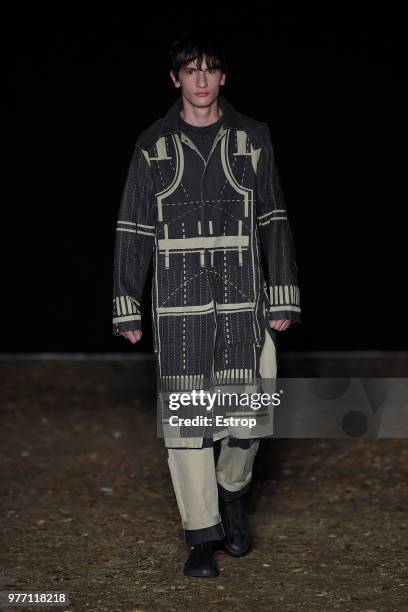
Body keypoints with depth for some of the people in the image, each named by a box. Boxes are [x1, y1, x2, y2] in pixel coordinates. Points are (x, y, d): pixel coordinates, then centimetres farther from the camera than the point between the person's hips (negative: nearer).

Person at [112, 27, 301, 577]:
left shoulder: (252, 139, 6)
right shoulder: (153, 145, 5)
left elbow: (274, 223, 7)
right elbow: (133, 231, 6)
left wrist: (283, 300, 3)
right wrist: (127, 310, 3)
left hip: (244, 304, 1)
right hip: (179, 309, 0)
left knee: (249, 412, 2)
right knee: (185, 419, -1)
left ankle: (234, 491, 32)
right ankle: (203, 535, 9)